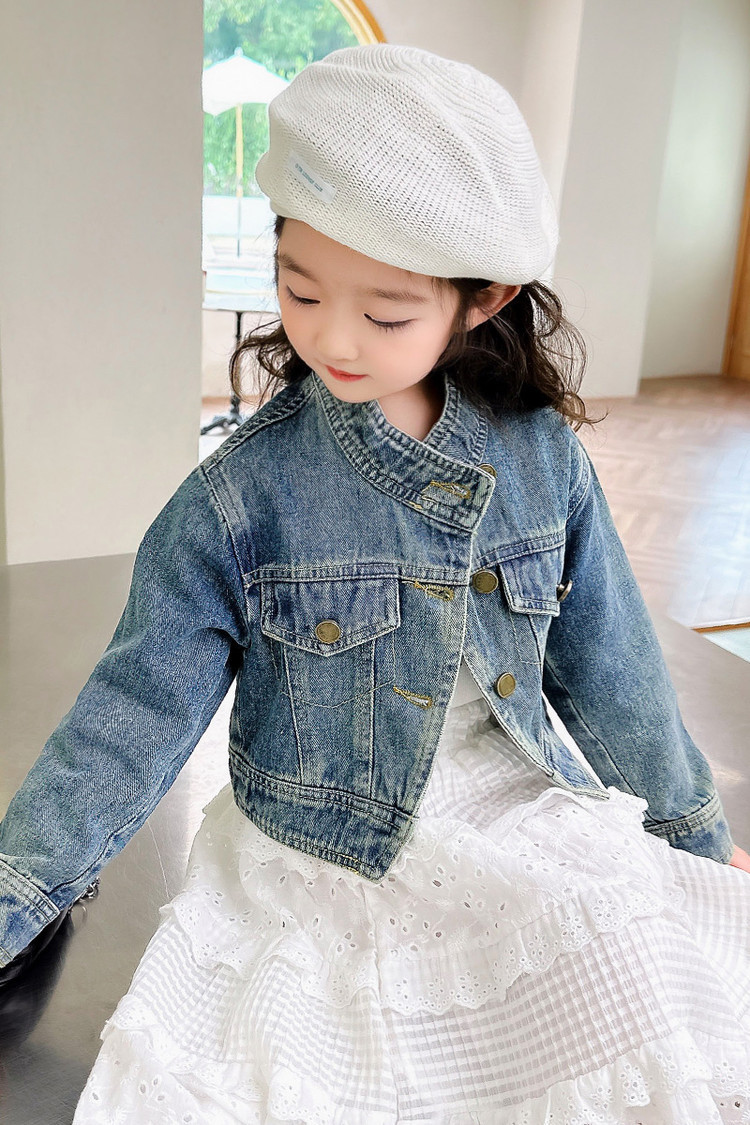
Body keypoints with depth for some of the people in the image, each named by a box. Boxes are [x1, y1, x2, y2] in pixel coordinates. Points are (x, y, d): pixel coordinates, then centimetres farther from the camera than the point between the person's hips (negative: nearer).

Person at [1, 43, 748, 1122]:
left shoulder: (542, 456, -7)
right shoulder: (240, 494, -14)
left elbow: (607, 663, 5)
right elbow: (137, 707, -10)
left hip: (530, 825, 2)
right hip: (319, 863, -1)